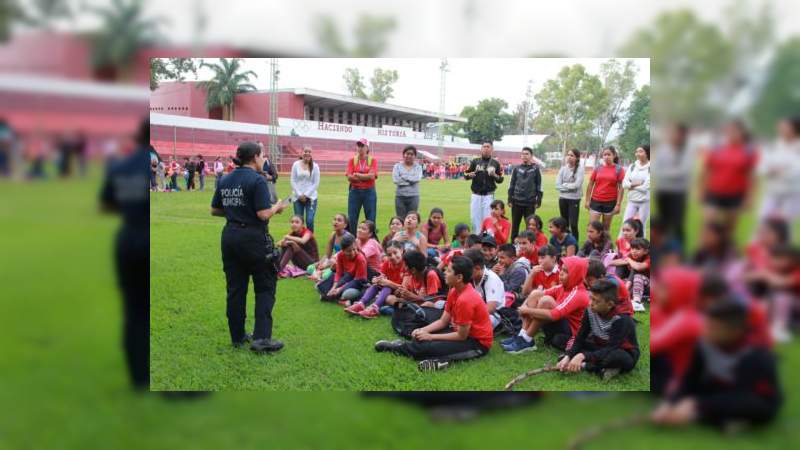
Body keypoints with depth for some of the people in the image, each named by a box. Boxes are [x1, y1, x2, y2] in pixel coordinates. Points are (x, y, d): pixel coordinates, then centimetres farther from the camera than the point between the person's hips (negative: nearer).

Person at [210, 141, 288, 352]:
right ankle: (261, 337, -4)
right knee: (265, 287, 4)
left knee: (235, 287, 13)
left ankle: (237, 336, 21)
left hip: (230, 237, 7)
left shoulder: (225, 180, 7)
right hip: (254, 238, -6)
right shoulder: (257, 180, -14)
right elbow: (264, 214, -19)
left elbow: (214, 210, 12)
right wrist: (277, 207, -1)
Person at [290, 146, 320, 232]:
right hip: (298, 197, 1)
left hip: (311, 197, -1)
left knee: (310, 221, -9)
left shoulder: (315, 166, -1)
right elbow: (292, 180, 1)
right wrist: (299, 194, -7)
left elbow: (316, 183, -1)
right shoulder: (296, 164, 1)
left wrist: (306, 194, -8)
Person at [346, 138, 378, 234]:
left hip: (369, 192, -1)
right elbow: (349, 177, -5)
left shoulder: (373, 160, 3)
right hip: (355, 191, 1)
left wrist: (357, 175, -10)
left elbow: (372, 176, -11)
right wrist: (366, 177, -12)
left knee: (371, 219, 1)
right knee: (352, 218, 2)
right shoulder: (352, 160, 7)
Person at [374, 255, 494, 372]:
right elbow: (443, 321, 6)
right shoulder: (454, 291, 2)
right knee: (421, 336, -1)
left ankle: (400, 348, 0)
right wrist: (423, 330, -10)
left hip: (478, 342, -10)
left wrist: (431, 336, -17)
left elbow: (461, 336, -22)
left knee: (427, 346, -20)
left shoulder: (465, 300, -27)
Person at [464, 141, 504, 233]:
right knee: (475, 217, 3)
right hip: (476, 195, 1)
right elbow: (465, 175, 9)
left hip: (489, 195, -1)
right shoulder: (475, 161, 7)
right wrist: (469, 175, -14)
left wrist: (494, 175, -12)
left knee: (487, 218, -4)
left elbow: (500, 179, 8)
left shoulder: (495, 163, 6)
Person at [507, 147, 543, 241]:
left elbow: (539, 186, 3)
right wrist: (510, 200, 4)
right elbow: (511, 185, 10)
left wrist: (538, 201, -1)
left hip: (530, 202, -2)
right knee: (515, 225, 7)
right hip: (517, 202, 2)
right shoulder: (517, 169, 7)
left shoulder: (535, 169, 2)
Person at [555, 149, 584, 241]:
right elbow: (558, 185, -2)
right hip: (563, 199, 4)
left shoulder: (580, 169, -6)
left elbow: (577, 185, -16)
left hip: (574, 199, -4)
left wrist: (564, 185, -6)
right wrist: (569, 187, -11)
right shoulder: (563, 168, 5)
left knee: (573, 224, -7)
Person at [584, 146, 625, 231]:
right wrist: (587, 200, 4)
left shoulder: (619, 169, -2)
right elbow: (590, 184, 7)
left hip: (610, 202, -1)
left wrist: (618, 204, -8)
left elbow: (621, 188, -3)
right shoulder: (597, 167, 3)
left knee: (606, 227, 10)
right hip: (596, 201, 1)